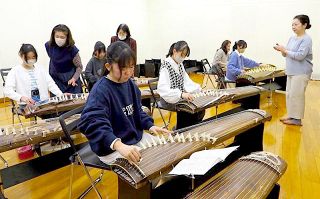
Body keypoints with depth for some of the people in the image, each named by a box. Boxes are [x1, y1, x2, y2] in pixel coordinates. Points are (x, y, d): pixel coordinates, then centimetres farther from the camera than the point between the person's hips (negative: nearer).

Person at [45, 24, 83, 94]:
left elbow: (79, 67, -12)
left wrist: (74, 78, -26)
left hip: (70, 81, -3)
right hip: (55, 79, 3)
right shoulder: (49, 46, -9)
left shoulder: (72, 49, -21)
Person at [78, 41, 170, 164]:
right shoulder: (100, 91, -23)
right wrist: (119, 145, -50)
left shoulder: (130, 84, 2)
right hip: (111, 149, -7)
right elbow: (92, 124, -37)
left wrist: (150, 126, -2)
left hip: (136, 138, 8)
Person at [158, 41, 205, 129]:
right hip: (170, 99, -7)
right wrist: (181, 94, -44)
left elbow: (186, 81, 12)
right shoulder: (166, 66, -17)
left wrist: (200, 89, -4)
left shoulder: (180, 65, 9)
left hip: (181, 97, 7)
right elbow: (162, 88, -31)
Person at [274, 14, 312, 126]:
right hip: (291, 71, 8)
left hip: (301, 73, -8)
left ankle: (297, 119, 7)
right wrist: (282, 50, -6)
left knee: (296, 95, -4)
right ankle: (291, 116, 24)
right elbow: (286, 55, 14)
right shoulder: (292, 38, 10)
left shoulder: (306, 39, -11)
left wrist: (284, 50, -19)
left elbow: (300, 55, -21)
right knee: (289, 94, 12)